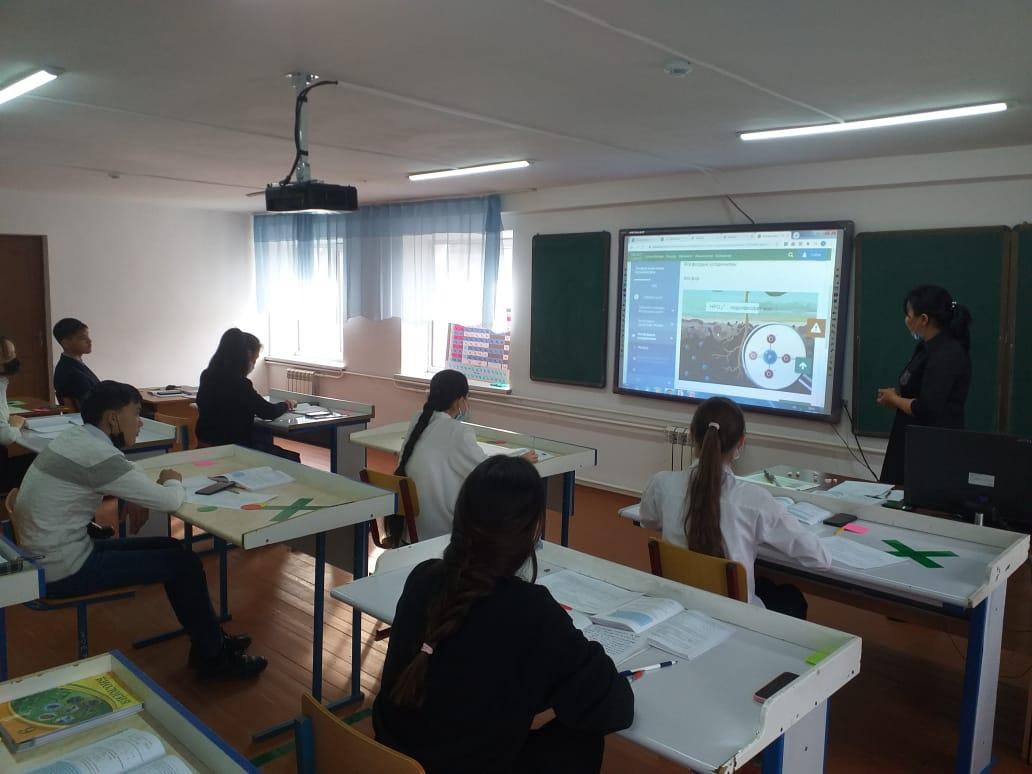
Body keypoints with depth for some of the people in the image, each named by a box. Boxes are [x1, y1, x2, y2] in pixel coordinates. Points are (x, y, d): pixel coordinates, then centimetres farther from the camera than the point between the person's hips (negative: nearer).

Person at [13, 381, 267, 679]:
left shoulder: (77, 436, 4)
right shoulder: (96, 454, -25)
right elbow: (169, 501, -21)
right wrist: (173, 482, 0)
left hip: (49, 555, 10)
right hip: (61, 570, -9)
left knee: (171, 549, 12)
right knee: (184, 563, -6)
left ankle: (209, 639, 21)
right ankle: (212, 657, 10)